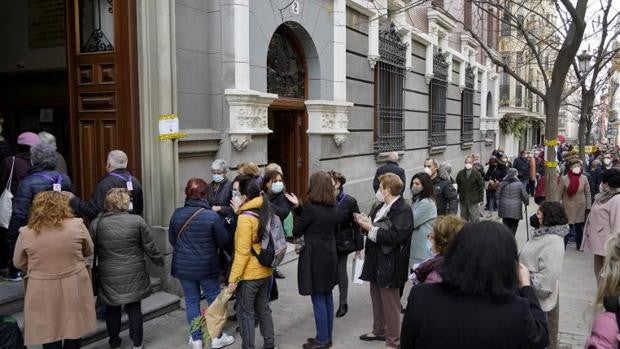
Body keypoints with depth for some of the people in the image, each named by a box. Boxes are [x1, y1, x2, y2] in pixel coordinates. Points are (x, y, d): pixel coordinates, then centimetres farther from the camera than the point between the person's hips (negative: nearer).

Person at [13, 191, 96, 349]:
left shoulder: (26, 233, -8)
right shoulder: (77, 225, -9)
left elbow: (18, 263, 7)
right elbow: (89, 251, 7)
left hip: (43, 292, 0)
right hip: (74, 288, 0)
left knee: (49, 336, 12)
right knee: (73, 331, 16)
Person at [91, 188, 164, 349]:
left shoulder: (96, 223, -8)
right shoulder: (137, 221, -11)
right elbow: (150, 248, -5)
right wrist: (159, 261, 12)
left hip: (109, 277, 1)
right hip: (133, 275, -1)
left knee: (112, 309, 16)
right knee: (134, 308, 13)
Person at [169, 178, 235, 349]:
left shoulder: (177, 214, -6)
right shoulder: (212, 216, -17)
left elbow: (172, 240, 7)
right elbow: (224, 242, -10)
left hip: (184, 266, 3)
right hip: (207, 266, -3)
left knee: (191, 301, 14)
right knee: (214, 299, 12)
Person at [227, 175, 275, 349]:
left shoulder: (245, 218, -20)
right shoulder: (264, 212, 2)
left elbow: (242, 252, -21)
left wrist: (233, 278, -15)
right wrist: (240, 212, 8)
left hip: (249, 275, -8)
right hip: (265, 271, 8)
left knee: (245, 313, 7)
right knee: (263, 309, 19)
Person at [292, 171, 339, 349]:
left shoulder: (310, 207, -16)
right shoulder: (334, 208, 5)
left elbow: (296, 232, -7)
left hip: (314, 258, -7)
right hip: (330, 256, 7)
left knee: (318, 300, 2)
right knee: (327, 298, 15)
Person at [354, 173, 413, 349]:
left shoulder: (403, 210, -19)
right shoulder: (382, 206, 8)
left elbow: (394, 236, -28)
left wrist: (371, 228, -22)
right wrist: (366, 221, -4)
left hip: (389, 266, -9)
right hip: (376, 262, 9)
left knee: (390, 304, 4)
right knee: (377, 299, 22)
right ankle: (379, 331, 40)